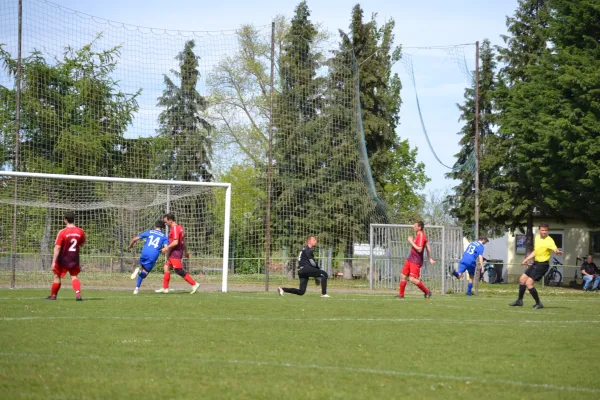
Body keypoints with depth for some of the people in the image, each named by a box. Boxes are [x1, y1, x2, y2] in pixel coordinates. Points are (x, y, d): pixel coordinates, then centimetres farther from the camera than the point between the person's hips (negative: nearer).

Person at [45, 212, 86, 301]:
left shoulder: (62, 232, -17)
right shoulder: (80, 231, -5)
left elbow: (57, 248, -17)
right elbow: (82, 243, 13)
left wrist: (54, 262, -16)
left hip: (63, 260, -3)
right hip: (74, 259, 3)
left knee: (57, 276, 13)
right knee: (74, 276, 9)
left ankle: (53, 295, 24)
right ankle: (78, 293, -13)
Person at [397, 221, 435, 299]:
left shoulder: (421, 236, -17)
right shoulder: (418, 235, 13)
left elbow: (419, 249, -25)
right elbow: (427, 247, 20)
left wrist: (411, 242, -16)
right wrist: (430, 259, 21)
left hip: (416, 261, -10)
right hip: (410, 259, 10)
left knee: (412, 279, -15)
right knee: (403, 276, 8)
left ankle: (427, 292, -1)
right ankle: (401, 295, 16)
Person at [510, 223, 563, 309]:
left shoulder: (549, 241, -20)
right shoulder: (537, 238, 6)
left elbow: (555, 249, -41)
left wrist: (558, 252, -62)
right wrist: (527, 259, 20)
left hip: (542, 265, -9)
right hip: (536, 263, 9)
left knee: (529, 283, -16)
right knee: (522, 279, 15)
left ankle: (538, 303, -4)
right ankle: (519, 301, 31)